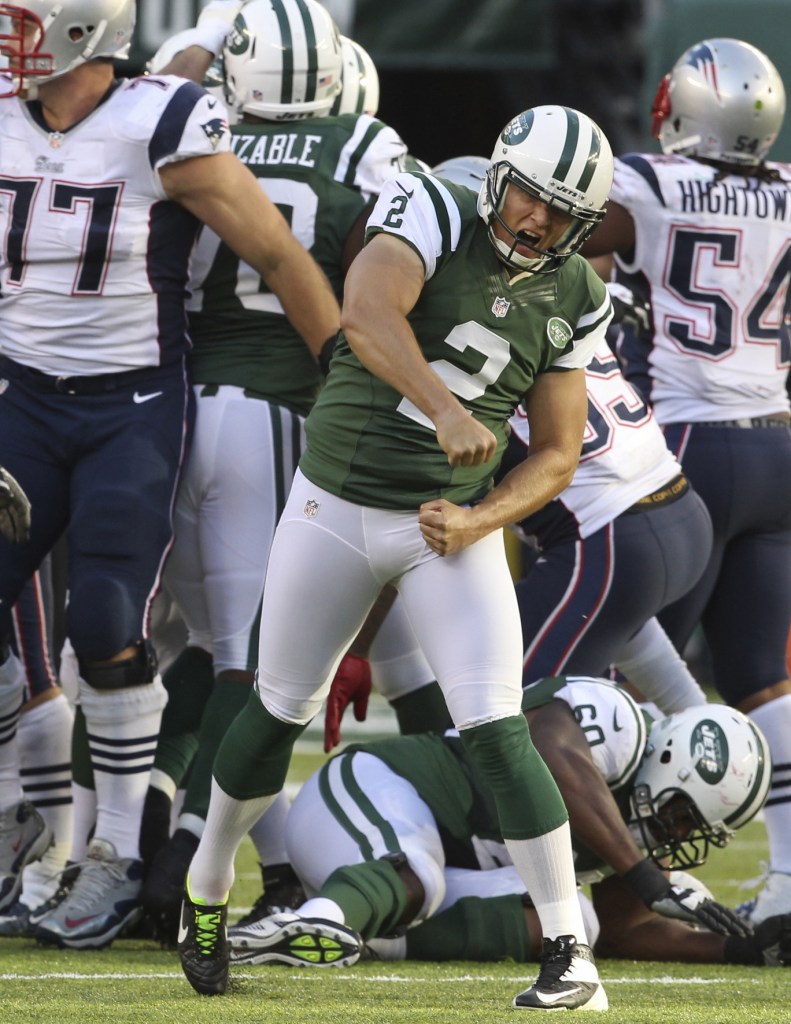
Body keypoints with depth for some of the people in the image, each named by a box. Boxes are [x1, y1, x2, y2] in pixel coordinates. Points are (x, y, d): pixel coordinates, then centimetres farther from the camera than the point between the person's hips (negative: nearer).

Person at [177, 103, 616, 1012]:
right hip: (334, 504, -1)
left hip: (448, 528, 1)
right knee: (279, 712, 13)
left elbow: (556, 454, 4)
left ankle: (570, 957, -10)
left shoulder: (572, 299, -1)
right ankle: (205, 889, 37)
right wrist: (445, 409, -48)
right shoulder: (431, 213, -13)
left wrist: (476, 522, -14)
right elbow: (366, 316, -33)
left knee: (495, 734, -13)